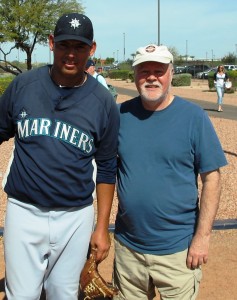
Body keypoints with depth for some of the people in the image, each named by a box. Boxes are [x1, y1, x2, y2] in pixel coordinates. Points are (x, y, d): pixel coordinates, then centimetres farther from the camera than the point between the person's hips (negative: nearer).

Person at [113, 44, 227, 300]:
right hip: (127, 245, 3)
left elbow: (211, 178, -7)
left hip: (178, 248, -3)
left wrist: (202, 236, -11)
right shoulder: (121, 115, 0)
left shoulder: (193, 117, -8)